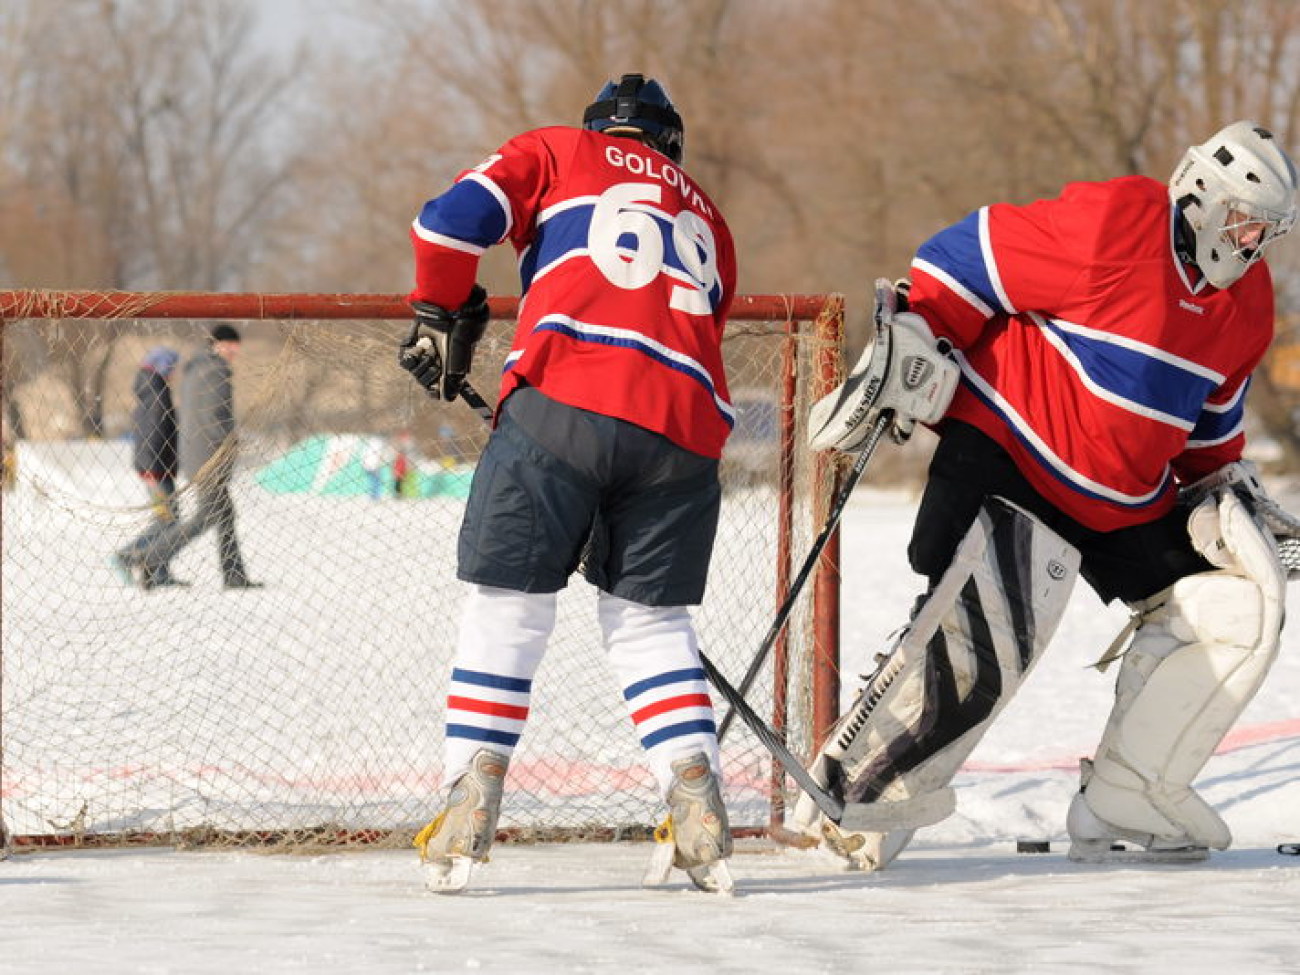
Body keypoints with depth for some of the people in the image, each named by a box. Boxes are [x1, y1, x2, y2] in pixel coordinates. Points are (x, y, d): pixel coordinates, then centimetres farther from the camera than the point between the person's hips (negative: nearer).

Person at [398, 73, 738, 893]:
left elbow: (456, 218, 5)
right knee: (651, 618, 16)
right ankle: (697, 801, 2)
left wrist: (440, 319, 20)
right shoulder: (706, 218, 32)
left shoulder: (558, 154, 20)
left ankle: (471, 803, -4)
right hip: (683, 426, 4)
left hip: (565, 402, -3)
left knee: (509, 604, 4)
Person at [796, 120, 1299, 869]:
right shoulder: (1112, 226, -20)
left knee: (1239, 599, 1)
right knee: (991, 627, -27)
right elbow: (968, 257, -16)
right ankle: (857, 797, -10)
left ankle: (1123, 809, 4)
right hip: (1009, 452, -9)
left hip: (1127, 499, 9)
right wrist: (907, 349, -19)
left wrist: (1223, 480, 11)